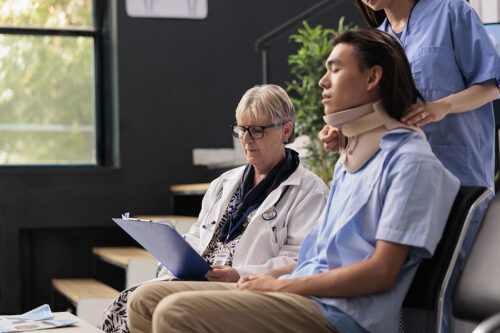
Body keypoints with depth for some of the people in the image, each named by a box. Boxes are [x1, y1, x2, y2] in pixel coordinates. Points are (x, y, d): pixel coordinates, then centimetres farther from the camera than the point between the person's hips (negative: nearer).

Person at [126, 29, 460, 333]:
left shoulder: (410, 160, -9)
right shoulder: (350, 159, 22)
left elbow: (382, 271, -16)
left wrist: (279, 285, -12)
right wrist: (267, 276, 6)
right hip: (303, 294, 9)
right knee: (146, 300, 0)